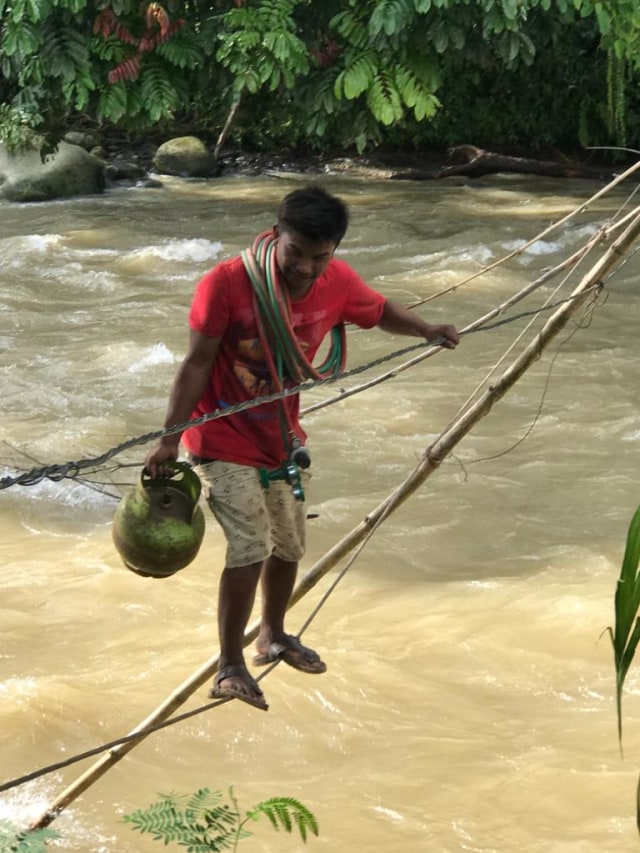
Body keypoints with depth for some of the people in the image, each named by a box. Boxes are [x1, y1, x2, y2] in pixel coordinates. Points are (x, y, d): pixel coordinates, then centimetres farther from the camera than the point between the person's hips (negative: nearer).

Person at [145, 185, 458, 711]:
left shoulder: (337, 282, -11)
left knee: (289, 545, 18)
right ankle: (230, 667, -1)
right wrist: (168, 440, -18)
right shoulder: (227, 283, -25)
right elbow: (197, 364, -19)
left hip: (284, 439, 6)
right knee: (249, 549, -15)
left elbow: (379, 311, 9)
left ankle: (273, 637, 42)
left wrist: (425, 329, -11)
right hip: (225, 441, -6)